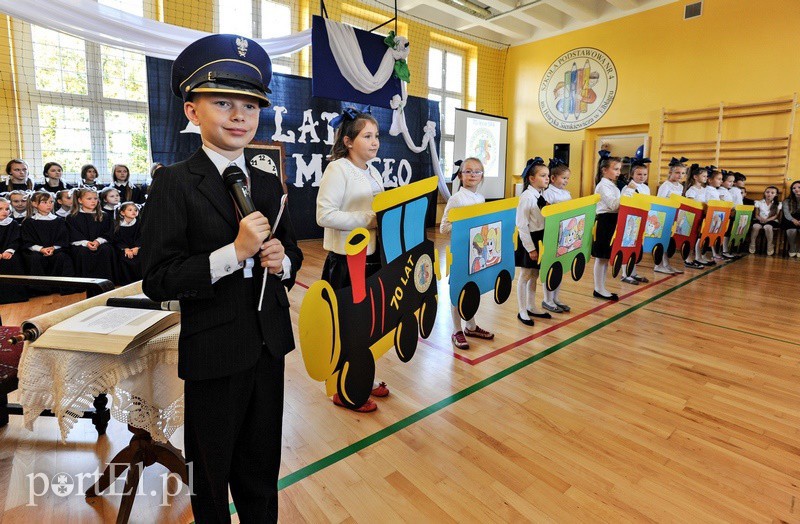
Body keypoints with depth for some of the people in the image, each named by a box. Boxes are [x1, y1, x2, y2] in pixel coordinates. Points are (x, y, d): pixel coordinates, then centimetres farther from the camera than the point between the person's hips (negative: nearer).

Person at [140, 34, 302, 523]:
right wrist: (234, 252, -24)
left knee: (263, 469, 23)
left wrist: (282, 262, -9)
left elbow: (291, 252, 13)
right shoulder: (174, 184, -11)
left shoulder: (269, 184, 4)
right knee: (212, 474, 20)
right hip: (212, 353, -4)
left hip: (269, 346, 5)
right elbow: (157, 280, -16)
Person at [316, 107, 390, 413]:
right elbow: (324, 215, -22)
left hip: (373, 258, 8)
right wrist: (369, 219, -23)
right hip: (346, 261, -8)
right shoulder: (338, 169, -13)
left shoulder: (373, 172, 12)